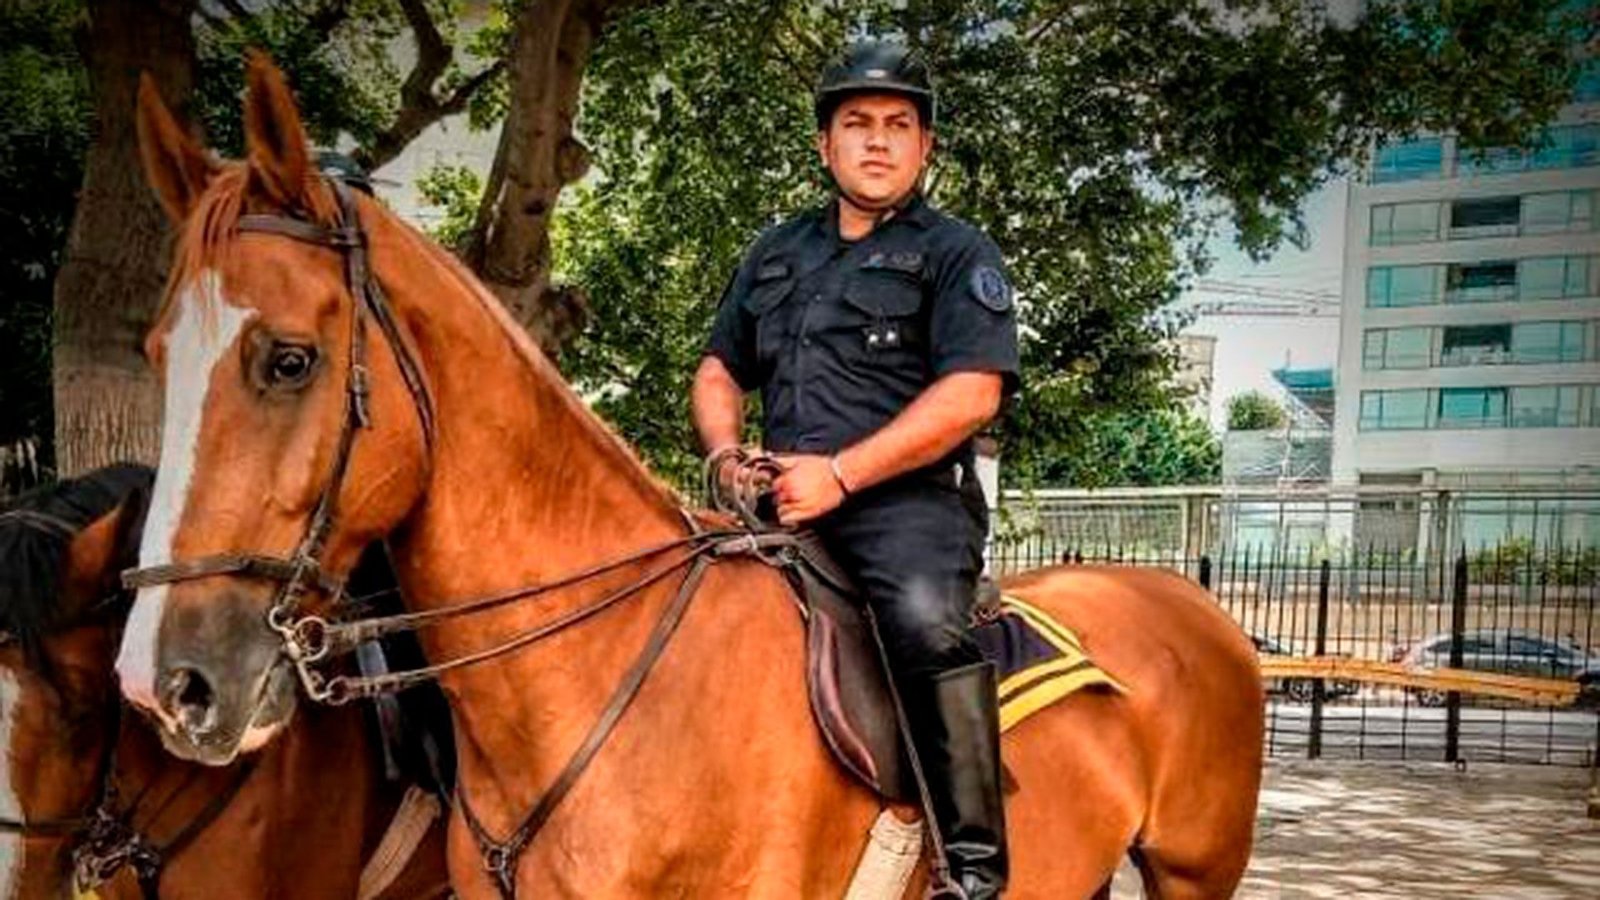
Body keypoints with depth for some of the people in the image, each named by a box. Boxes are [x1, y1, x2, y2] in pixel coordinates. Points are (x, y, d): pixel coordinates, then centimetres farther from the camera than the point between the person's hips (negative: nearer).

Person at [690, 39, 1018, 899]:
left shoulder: (955, 253, 4)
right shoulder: (776, 253, 22)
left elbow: (970, 393, -9)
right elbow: (717, 373, 25)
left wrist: (839, 474, -16)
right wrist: (727, 453, 2)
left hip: (907, 497, -6)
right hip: (782, 502, 6)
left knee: (926, 618, -35)